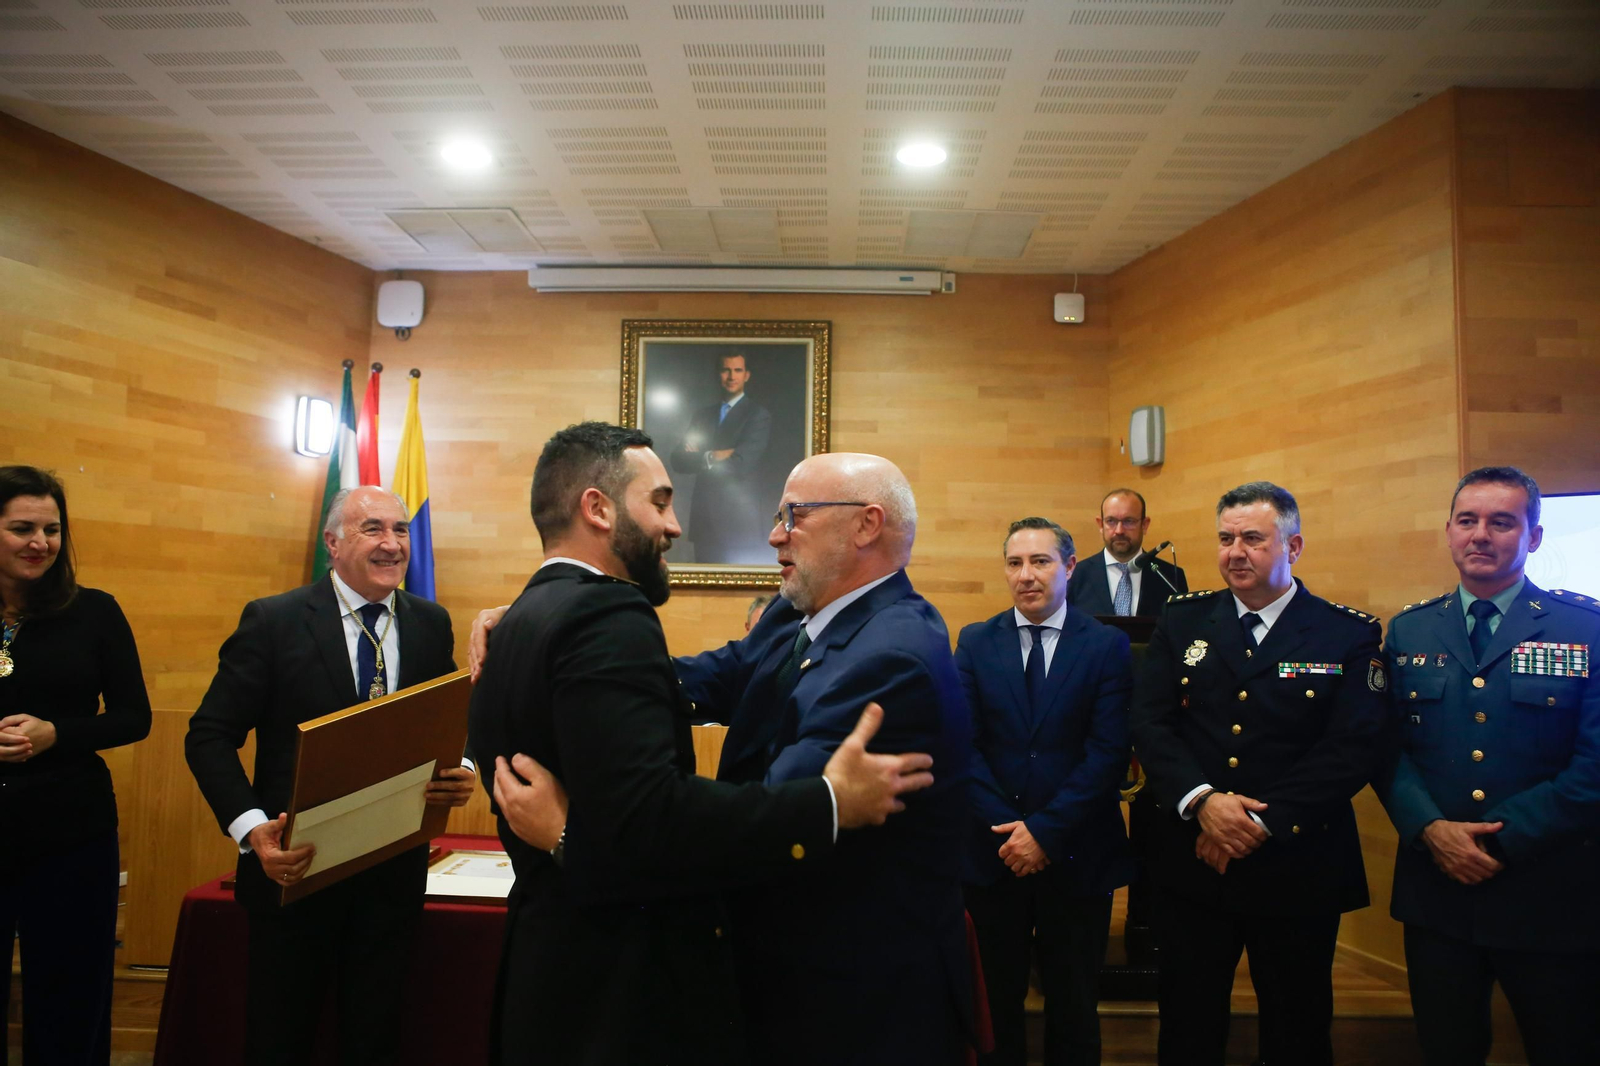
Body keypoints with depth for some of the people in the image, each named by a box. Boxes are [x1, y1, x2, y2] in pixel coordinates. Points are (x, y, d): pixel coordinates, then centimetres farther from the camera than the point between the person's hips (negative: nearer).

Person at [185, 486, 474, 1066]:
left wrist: (462, 772, -14)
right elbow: (209, 735, -8)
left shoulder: (431, 624, 2)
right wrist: (252, 828, -21)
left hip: (394, 868, 3)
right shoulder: (272, 621, -8)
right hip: (294, 865, -3)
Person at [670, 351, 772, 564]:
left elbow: (740, 464, -16)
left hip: (740, 518, -5)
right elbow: (678, 461, 4)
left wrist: (699, 459, -4)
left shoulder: (759, 415, -4)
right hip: (703, 516, 5)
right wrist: (711, 457, -13)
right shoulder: (703, 414, 14)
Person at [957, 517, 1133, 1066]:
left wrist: (1046, 831, -15)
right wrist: (1006, 829, -13)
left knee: (1073, 1000, 13)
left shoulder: (1108, 645, -3)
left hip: (1077, 854, -1)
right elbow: (965, 745, -3)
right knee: (1000, 994, 13)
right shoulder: (975, 642, 2)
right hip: (993, 851, 1)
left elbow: (1108, 751, -10)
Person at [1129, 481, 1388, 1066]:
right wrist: (1201, 801, -18)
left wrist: (1262, 822, -18)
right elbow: (1149, 724, -3)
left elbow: (1354, 748, -12)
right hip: (1192, 866, 2)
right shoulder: (1182, 622, 4)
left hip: (1297, 871, -1)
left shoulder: (1350, 635, -4)